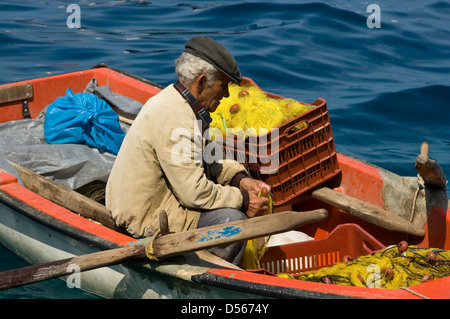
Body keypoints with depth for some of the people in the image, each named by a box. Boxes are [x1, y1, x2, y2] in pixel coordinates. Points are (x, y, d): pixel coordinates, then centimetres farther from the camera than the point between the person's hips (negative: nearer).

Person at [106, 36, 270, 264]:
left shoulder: (179, 101, 7)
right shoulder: (174, 117, -25)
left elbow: (205, 161, 19)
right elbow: (195, 193, -26)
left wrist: (239, 178, 3)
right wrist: (242, 200, -14)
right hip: (146, 218, -11)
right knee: (232, 219, -19)